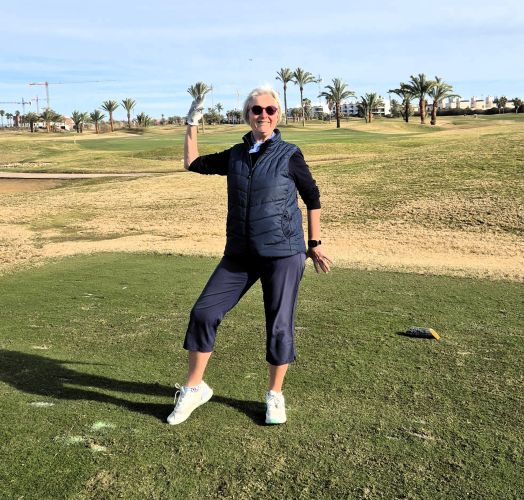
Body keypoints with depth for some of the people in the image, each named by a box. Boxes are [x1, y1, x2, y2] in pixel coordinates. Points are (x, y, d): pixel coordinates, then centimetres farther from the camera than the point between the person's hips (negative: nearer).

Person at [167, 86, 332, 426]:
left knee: (279, 325, 2)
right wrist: (192, 125, 15)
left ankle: (275, 395, 24)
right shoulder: (235, 156, 8)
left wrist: (314, 244, 5)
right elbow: (193, 163, 19)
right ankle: (194, 388, 18)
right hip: (240, 255, 4)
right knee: (204, 313, 0)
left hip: (283, 254, -4)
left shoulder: (289, 155, -4)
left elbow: (312, 198, 4)